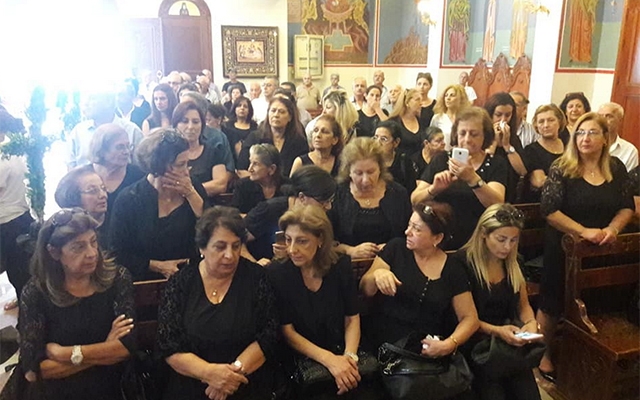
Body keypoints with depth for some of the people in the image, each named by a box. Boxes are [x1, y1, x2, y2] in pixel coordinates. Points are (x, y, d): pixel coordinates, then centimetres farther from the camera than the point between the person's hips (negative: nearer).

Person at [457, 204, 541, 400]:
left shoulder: (512, 262, 8)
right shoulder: (463, 262, -13)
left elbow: (523, 305, 16)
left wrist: (531, 322, -5)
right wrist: (496, 331, -20)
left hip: (509, 341, 5)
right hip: (475, 342, -5)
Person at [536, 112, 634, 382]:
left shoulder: (616, 168, 2)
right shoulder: (562, 168, -12)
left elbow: (627, 206, 6)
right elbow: (549, 210, -17)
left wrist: (613, 229, -13)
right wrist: (584, 231, -22)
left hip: (603, 249, 4)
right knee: (553, 304, 5)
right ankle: (543, 353, 25)